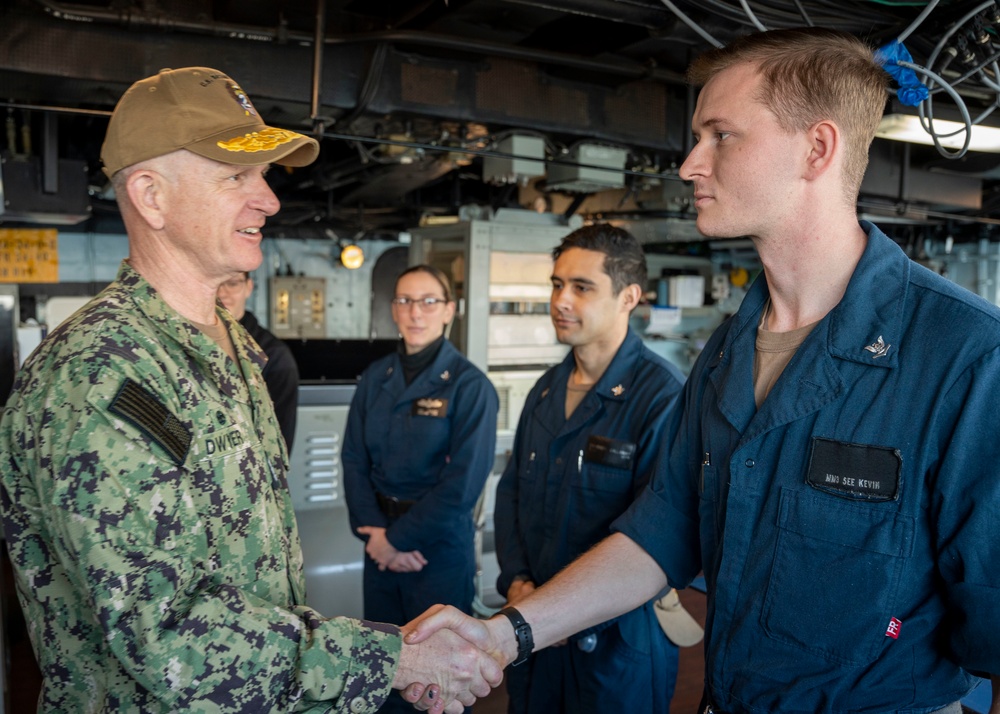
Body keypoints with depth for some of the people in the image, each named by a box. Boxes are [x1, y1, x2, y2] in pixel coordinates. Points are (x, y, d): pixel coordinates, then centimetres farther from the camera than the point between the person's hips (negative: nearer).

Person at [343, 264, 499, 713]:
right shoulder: (375, 378, 3)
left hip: (440, 547, -4)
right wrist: (374, 530, -13)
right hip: (381, 542, 5)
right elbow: (354, 459, 0)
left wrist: (399, 538, -12)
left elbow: (464, 483, -17)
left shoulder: (470, 386, -13)